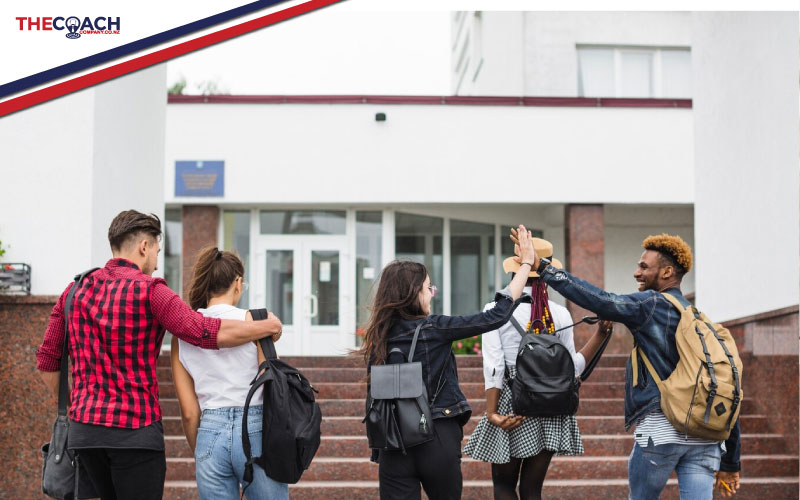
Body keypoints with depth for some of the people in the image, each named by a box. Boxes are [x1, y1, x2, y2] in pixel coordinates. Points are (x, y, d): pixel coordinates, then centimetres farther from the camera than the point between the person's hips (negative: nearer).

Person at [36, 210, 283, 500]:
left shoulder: (76, 291, 9)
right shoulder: (148, 291, -10)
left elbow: (47, 362, 11)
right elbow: (209, 334, -17)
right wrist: (268, 326, -4)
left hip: (84, 431, 6)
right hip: (135, 432, -6)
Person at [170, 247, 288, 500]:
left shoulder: (181, 335, 7)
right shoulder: (254, 319, -4)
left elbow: (189, 412, 7)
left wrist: (199, 453, 19)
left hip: (210, 434, 3)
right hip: (255, 431, -3)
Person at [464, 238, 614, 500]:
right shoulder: (560, 314, 0)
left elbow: (494, 367, -12)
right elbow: (572, 369, 2)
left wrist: (492, 413, -11)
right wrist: (601, 334, 8)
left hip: (512, 405, -3)